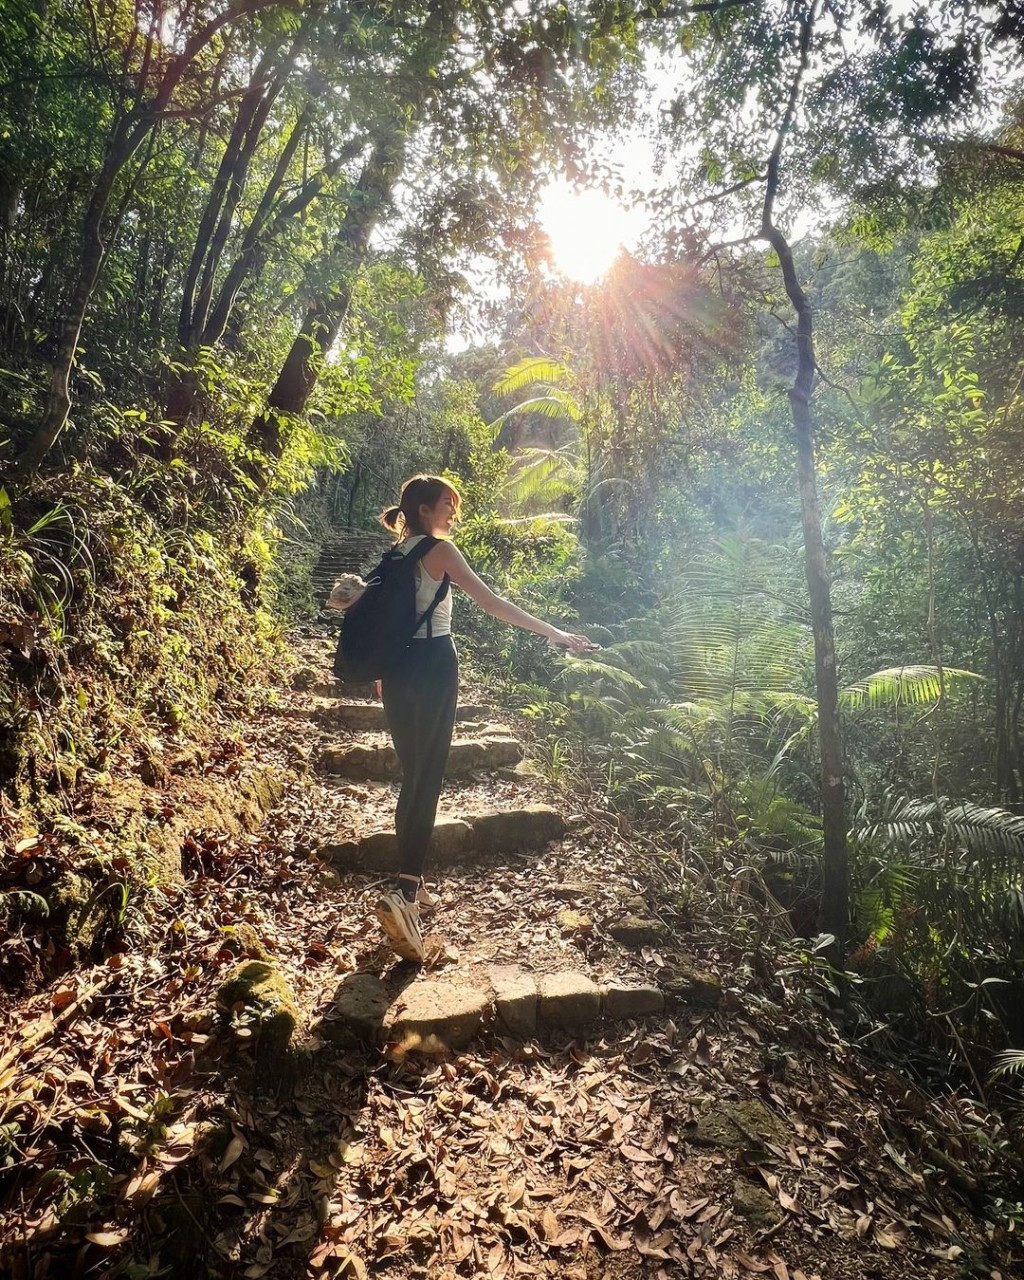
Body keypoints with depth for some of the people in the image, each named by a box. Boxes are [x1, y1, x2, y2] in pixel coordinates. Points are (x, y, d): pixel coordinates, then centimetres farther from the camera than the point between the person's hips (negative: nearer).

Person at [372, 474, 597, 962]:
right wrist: (555, 634, -12)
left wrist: (383, 676, 27)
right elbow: (491, 603, -14)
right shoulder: (440, 551, -7)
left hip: (397, 668, 7)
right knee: (428, 778, -7)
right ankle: (403, 890, -17)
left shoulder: (394, 554, 14)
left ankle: (410, 883, 25)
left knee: (411, 775, 14)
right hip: (432, 667, -7)